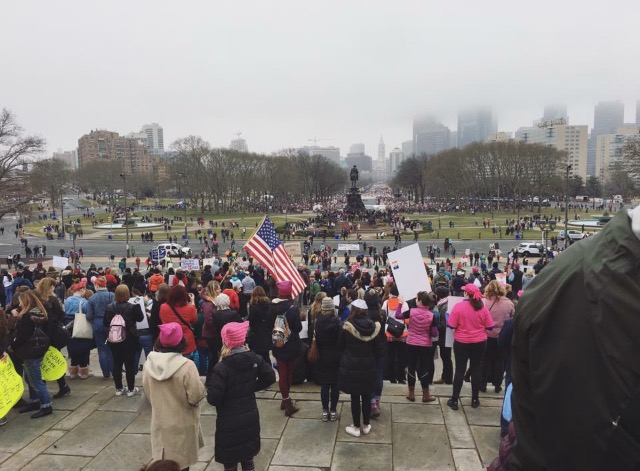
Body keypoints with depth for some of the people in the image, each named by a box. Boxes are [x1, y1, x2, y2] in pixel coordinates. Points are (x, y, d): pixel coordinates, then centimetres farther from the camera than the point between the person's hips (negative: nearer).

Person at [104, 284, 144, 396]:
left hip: (114, 340, 4)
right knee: (130, 364, 5)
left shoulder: (109, 307, -4)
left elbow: (105, 323, 5)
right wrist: (137, 306, 6)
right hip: (129, 340, -3)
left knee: (117, 364, 12)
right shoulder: (132, 307, -15)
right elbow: (140, 318, 0)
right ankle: (131, 389, 11)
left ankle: (119, 388, 21)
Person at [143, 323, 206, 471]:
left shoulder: (149, 364, -11)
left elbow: (148, 393, 4)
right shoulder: (186, 366, -27)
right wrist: (201, 387, -1)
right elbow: (196, 396, -21)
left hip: (160, 423, 4)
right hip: (182, 424, -4)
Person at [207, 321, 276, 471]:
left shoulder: (221, 368, -23)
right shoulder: (254, 359, -7)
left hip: (229, 423, -5)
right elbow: (270, 377, 2)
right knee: (248, 456, 24)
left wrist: (211, 387, -3)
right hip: (251, 417, 5)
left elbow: (213, 399, -22)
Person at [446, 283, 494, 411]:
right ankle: (475, 399, 22)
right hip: (479, 343, 2)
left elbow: (451, 325, -14)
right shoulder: (483, 308, -6)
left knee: (460, 371, 5)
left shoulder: (458, 306, -15)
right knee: (476, 370, 13)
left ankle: (454, 400, 12)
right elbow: (490, 326, 0)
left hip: (462, 342, -2)